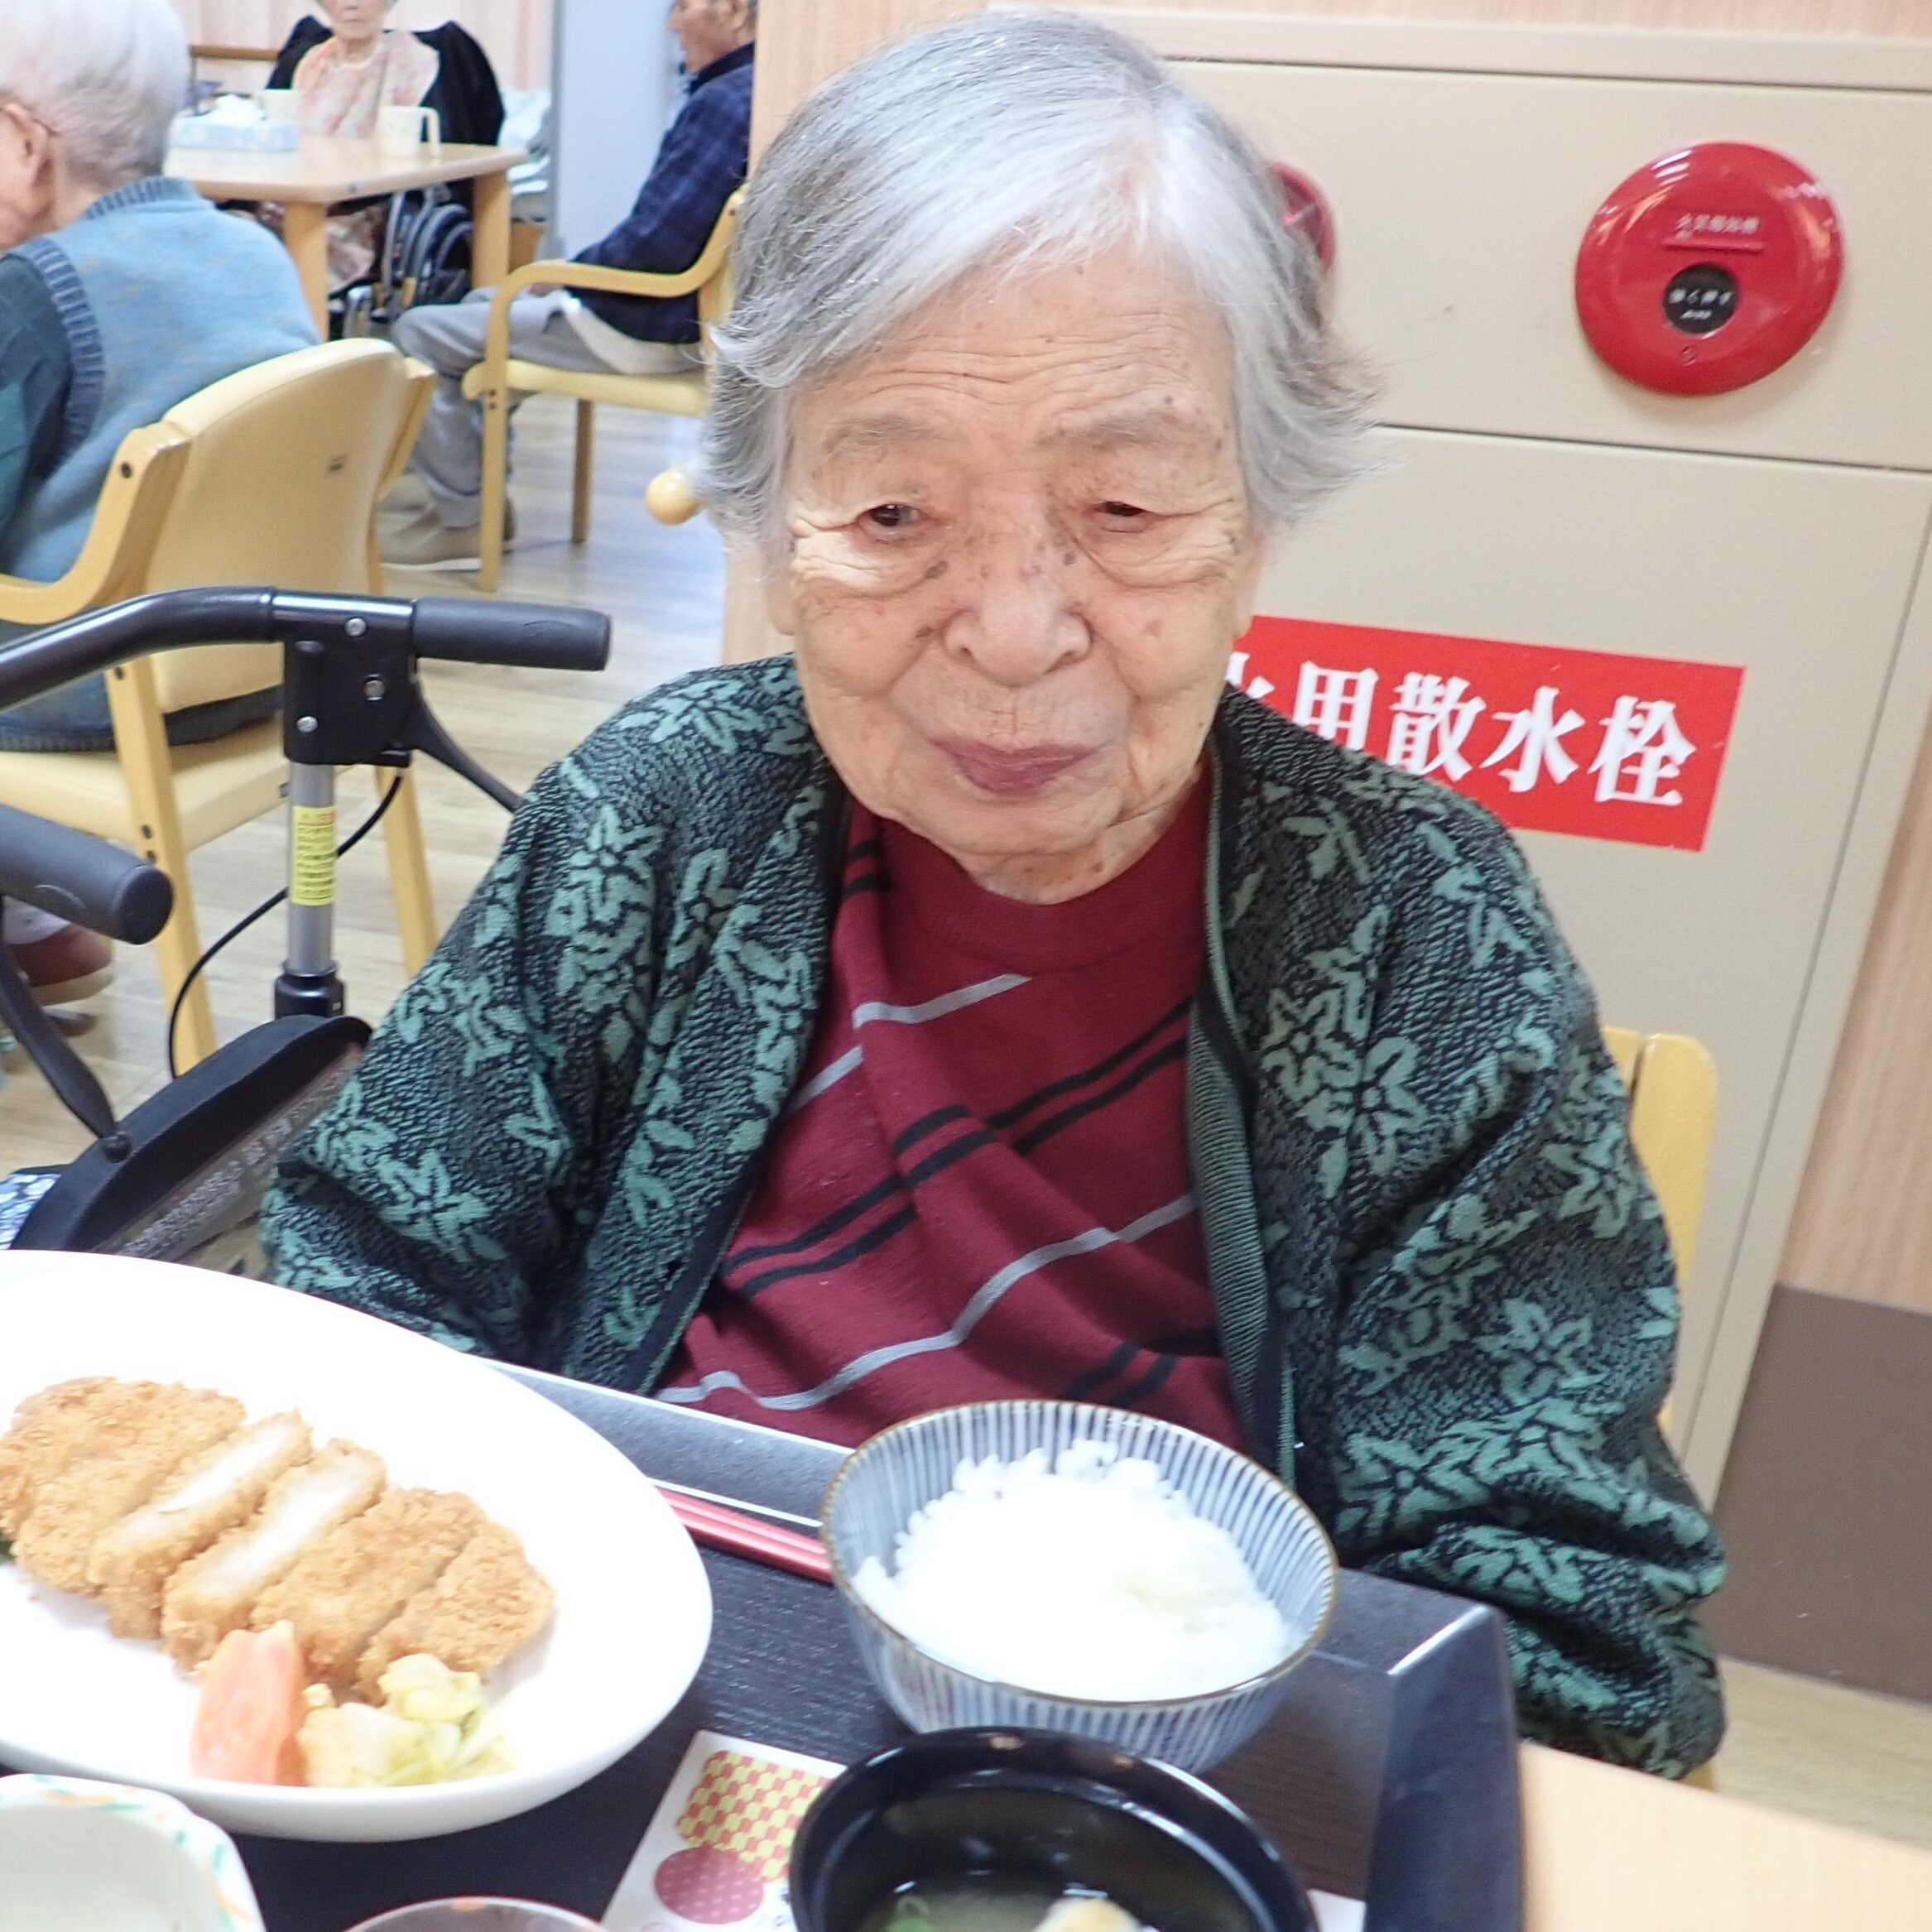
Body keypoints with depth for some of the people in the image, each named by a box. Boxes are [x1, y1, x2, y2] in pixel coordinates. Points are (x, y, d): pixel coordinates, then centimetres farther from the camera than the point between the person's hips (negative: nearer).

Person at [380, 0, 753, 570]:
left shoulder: (724, 101, -24)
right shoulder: (748, 90, 8)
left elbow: (656, 243, -29)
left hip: (644, 329, -10)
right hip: (677, 311, 10)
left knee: (421, 333, -2)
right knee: (482, 304, 27)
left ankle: (462, 524, 4)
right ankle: (478, 488, 28)